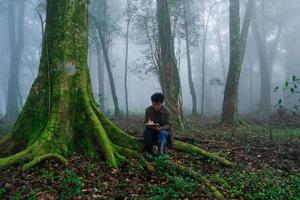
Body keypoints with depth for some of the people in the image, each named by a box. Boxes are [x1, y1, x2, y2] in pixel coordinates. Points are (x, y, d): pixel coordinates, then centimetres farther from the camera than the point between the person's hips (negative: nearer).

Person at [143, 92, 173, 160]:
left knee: (162, 133, -34)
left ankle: (161, 154, -41)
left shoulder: (166, 111, -15)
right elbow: (145, 122, -10)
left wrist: (159, 128, -38)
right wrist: (149, 125, -35)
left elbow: (168, 125, -17)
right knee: (146, 131, -29)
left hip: (163, 130, -1)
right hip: (152, 131, 2)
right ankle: (149, 151, -14)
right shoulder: (148, 110, -12)